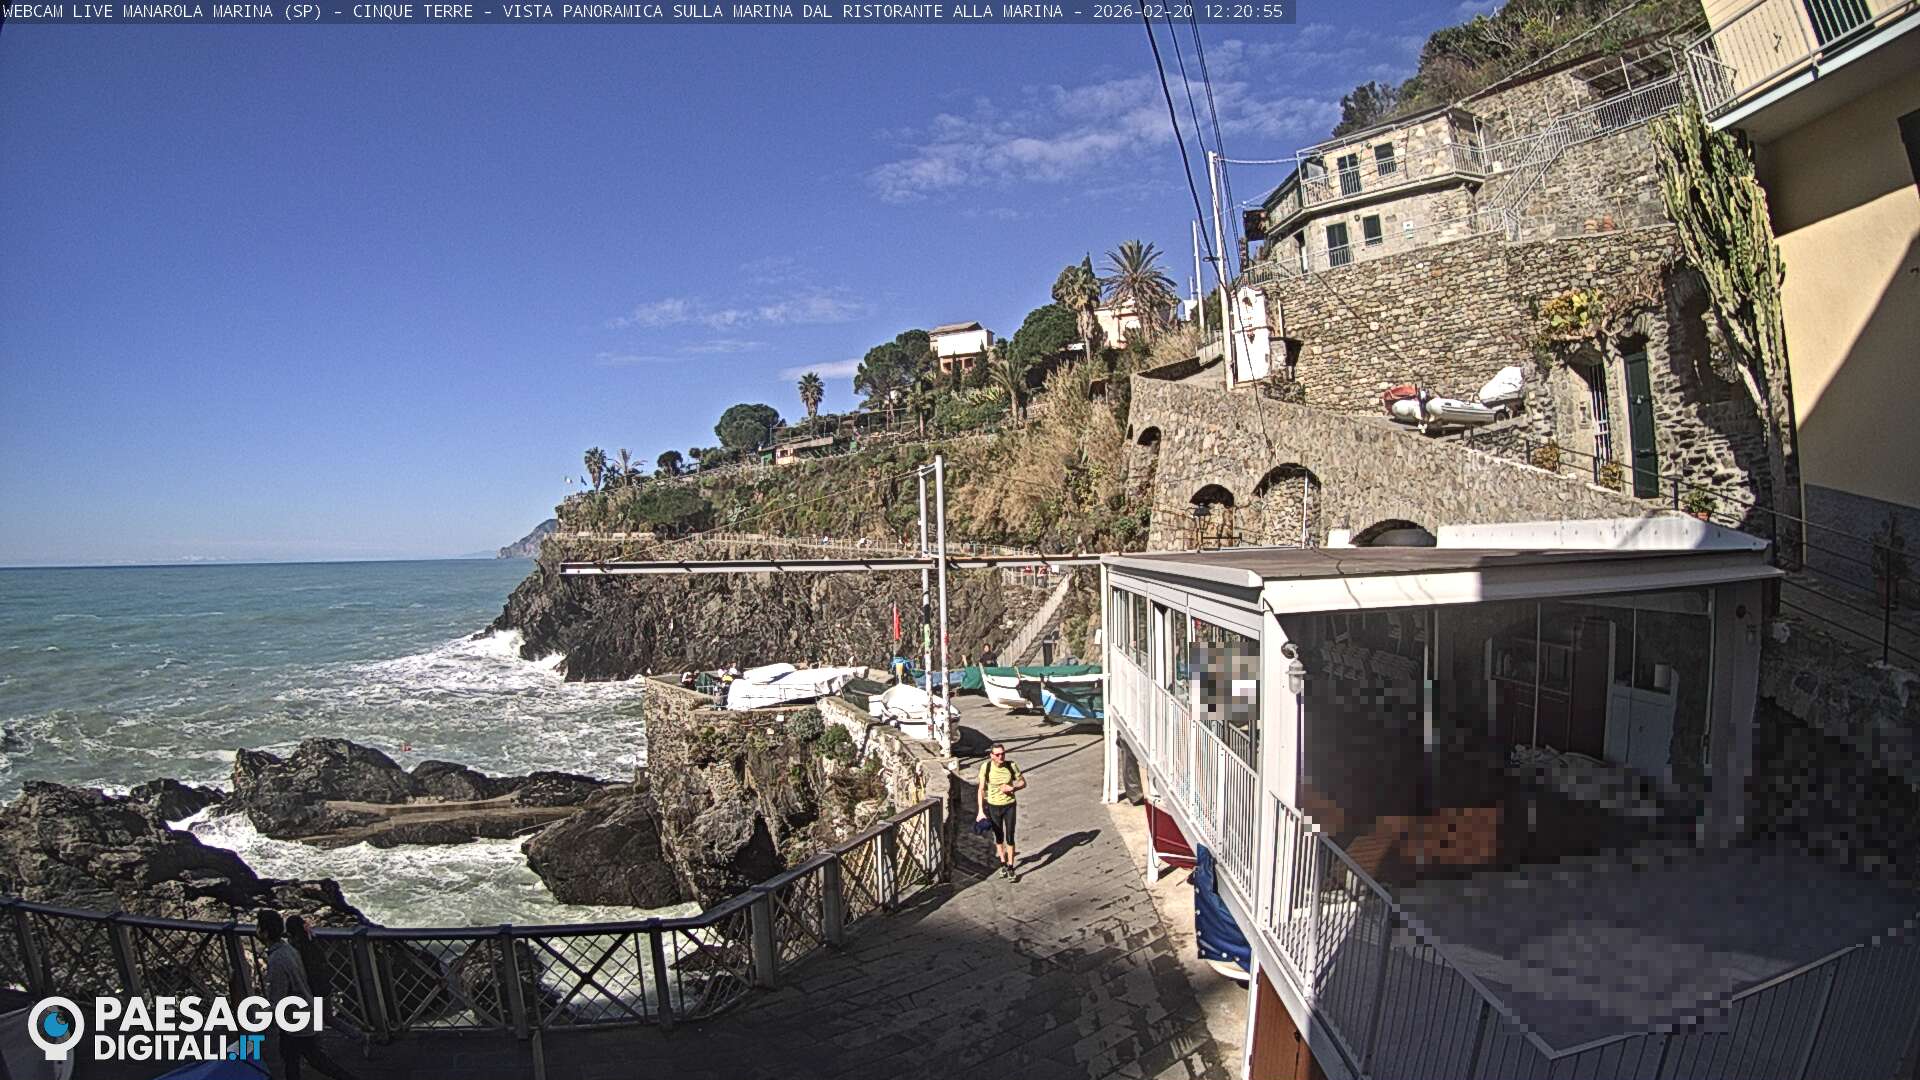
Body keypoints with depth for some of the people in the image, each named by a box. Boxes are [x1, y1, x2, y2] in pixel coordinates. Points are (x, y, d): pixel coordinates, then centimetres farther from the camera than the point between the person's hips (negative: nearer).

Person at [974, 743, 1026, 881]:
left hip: (1010, 806, -1)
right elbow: (981, 790, -9)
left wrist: (1013, 788, -21)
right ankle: (1003, 863, 39)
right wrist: (981, 810, -11)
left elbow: (1023, 782, -1)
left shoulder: (1011, 766, -15)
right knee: (998, 837, 18)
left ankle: (1010, 868, 16)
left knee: (1010, 837, 0)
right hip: (993, 806, 1)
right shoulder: (986, 767, -17)